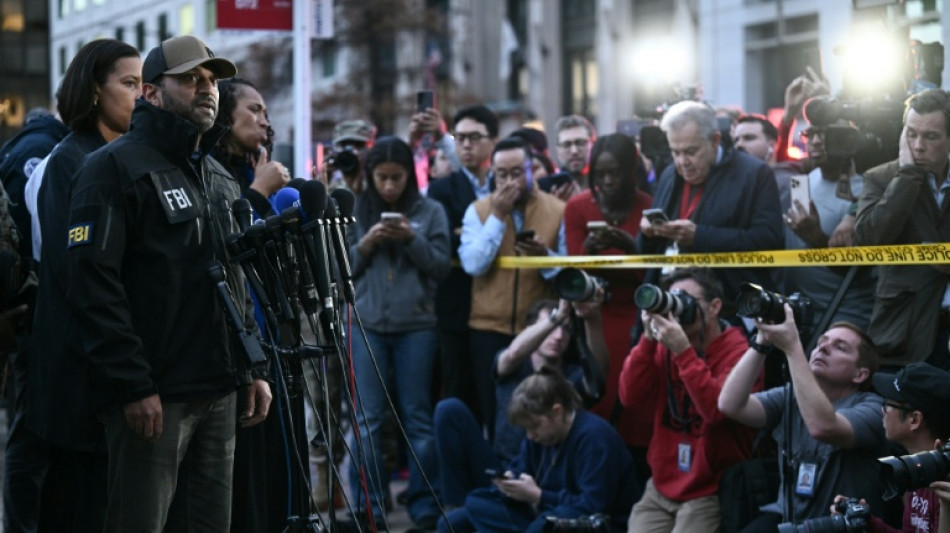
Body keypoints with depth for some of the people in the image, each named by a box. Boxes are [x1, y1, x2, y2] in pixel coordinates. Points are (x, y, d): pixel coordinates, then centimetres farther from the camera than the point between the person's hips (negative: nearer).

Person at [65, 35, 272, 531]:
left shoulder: (221, 180, 20)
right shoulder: (115, 167, -6)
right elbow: (93, 285, -15)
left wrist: (253, 368, 15)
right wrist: (133, 387, -20)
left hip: (219, 396, 8)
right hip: (152, 399, -8)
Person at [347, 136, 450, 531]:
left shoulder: (430, 211, 3)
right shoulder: (356, 211, 6)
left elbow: (441, 267, 0)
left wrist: (412, 239, -15)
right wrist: (366, 244, -12)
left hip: (416, 325, -1)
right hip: (367, 323, 1)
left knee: (418, 417, 3)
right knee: (368, 419, 1)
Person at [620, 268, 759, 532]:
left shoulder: (739, 353, -11)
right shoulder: (666, 347, 6)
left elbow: (716, 409, -25)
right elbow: (631, 398, -4)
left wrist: (683, 351, -25)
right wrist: (649, 338, -13)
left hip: (709, 493, -5)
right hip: (661, 487, 5)